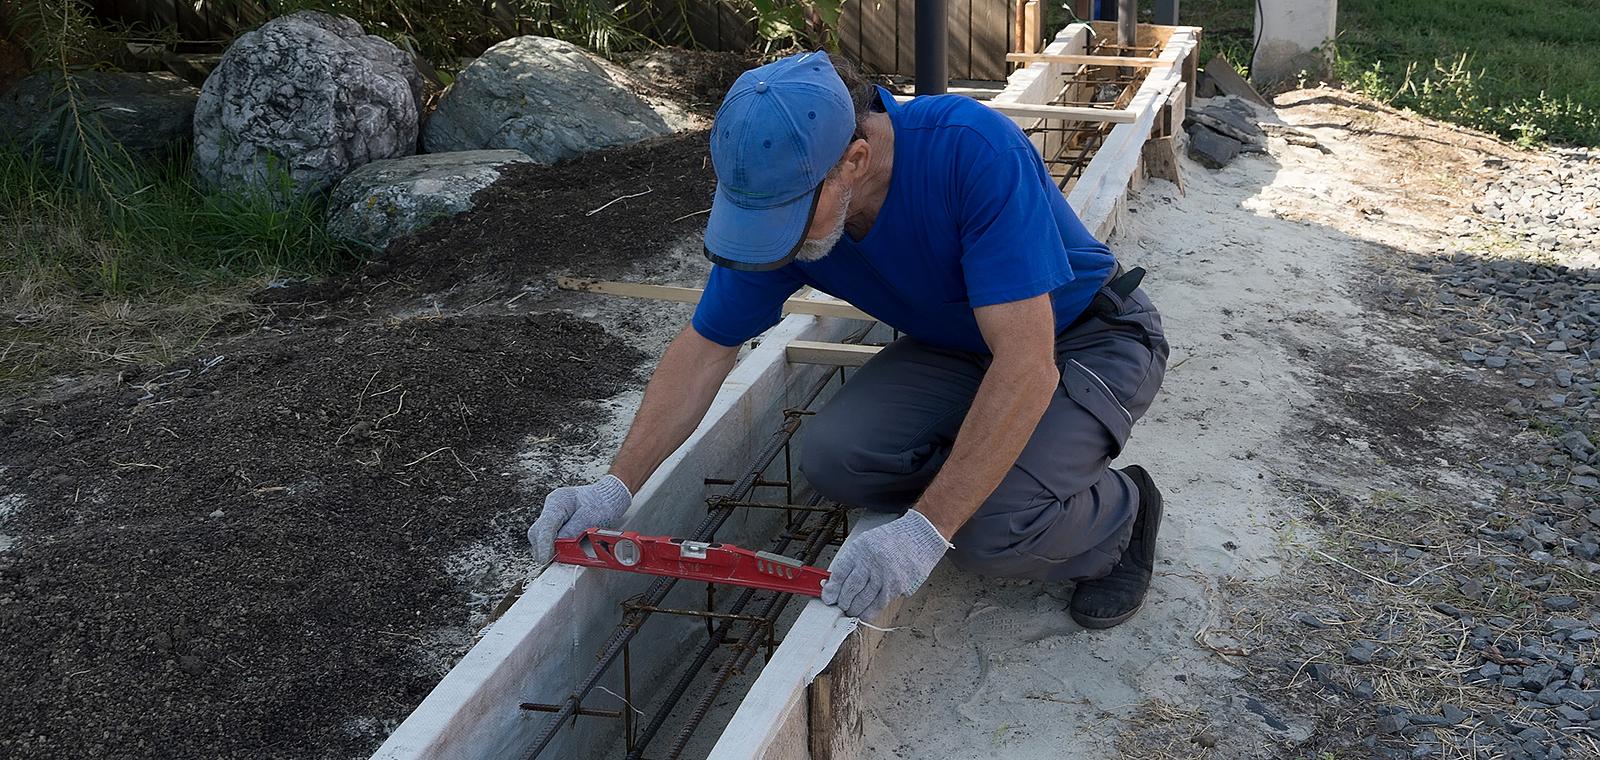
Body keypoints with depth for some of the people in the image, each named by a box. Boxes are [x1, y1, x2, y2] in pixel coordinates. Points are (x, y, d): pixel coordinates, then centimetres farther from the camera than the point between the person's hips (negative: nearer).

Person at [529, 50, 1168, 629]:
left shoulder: (973, 151, -36)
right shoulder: (775, 197, -17)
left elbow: (1028, 365, -39)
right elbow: (704, 349, -5)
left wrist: (924, 529, -41)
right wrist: (617, 487, -13)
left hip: (1089, 337, -6)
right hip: (957, 348, 6)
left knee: (993, 532, -28)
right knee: (832, 457, -19)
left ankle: (1120, 515, 5)